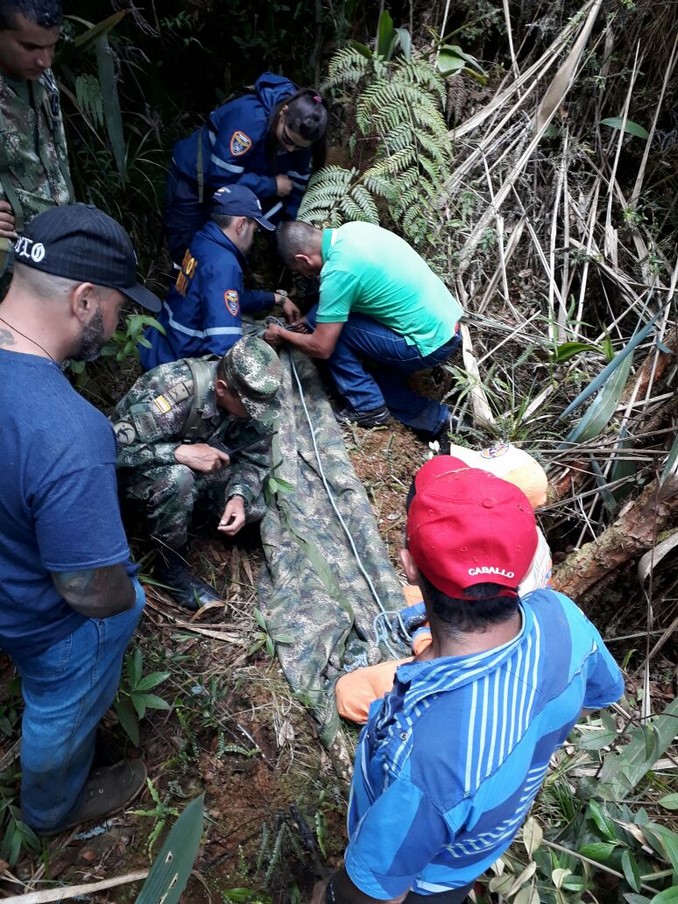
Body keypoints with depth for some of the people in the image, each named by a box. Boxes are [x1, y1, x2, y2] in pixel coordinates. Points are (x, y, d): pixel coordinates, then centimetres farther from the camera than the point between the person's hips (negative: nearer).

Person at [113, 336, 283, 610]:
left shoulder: (251, 397, -19)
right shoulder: (173, 392, -37)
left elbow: (255, 457, -12)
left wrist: (239, 496, -31)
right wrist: (179, 453, -43)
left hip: (196, 466, 5)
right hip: (145, 466, -5)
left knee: (252, 508, -13)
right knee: (177, 479, -38)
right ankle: (171, 566, -14)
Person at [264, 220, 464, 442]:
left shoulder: (338, 272, -19)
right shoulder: (351, 229, 5)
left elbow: (321, 348, -12)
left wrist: (281, 334, 6)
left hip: (429, 343, -9)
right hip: (448, 325, 9)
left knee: (332, 328, -5)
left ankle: (368, 407, 8)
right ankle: (435, 418, 16)